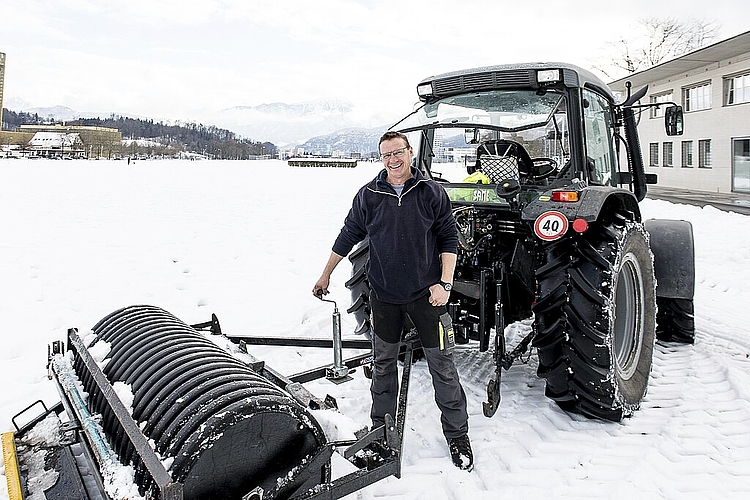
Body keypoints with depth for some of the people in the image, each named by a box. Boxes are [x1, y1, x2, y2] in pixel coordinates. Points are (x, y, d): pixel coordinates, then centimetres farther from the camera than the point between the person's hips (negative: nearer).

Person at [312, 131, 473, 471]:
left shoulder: (431, 193, -2)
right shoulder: (368, 195, 1)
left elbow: (449, 239, 1)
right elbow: (348, 236, 11)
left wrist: (445, 283, -8)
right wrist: (326, 275, 14)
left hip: (426, 294, -1)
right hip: (384, 296, 2)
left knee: (441, 365, 4)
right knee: (383, 363, 13)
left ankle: (457, 434, 20)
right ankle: (380, 427, 31)